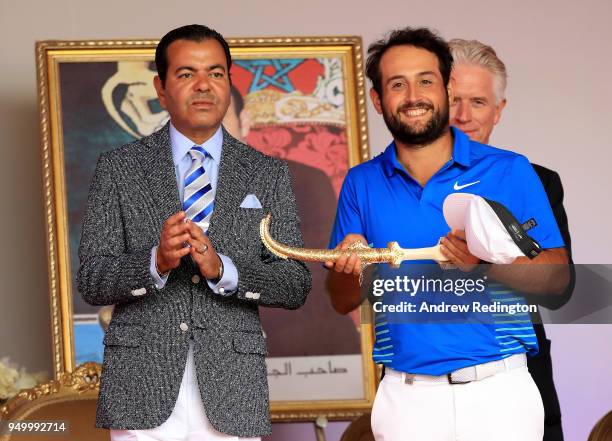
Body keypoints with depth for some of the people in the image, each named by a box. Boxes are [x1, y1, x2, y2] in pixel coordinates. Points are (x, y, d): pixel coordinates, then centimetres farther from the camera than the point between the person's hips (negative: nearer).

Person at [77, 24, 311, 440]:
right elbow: (92, 281, 0)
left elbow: (296, 285, 2)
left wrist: (223, 269, -15)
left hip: (231, 393, 1)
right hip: (141, 389, -1)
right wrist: (155, 262, -18)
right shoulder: (118, 168, 5)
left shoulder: (269, 174, 7)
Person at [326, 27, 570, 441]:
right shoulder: (361, 184, 7)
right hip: (406, 399, 2)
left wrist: (487, 262, -20)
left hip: (500, 391, -2)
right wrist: (352, 269, -12)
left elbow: (558, 278, -3)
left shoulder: (510, 172, 0)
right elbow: (342, 301, 10)